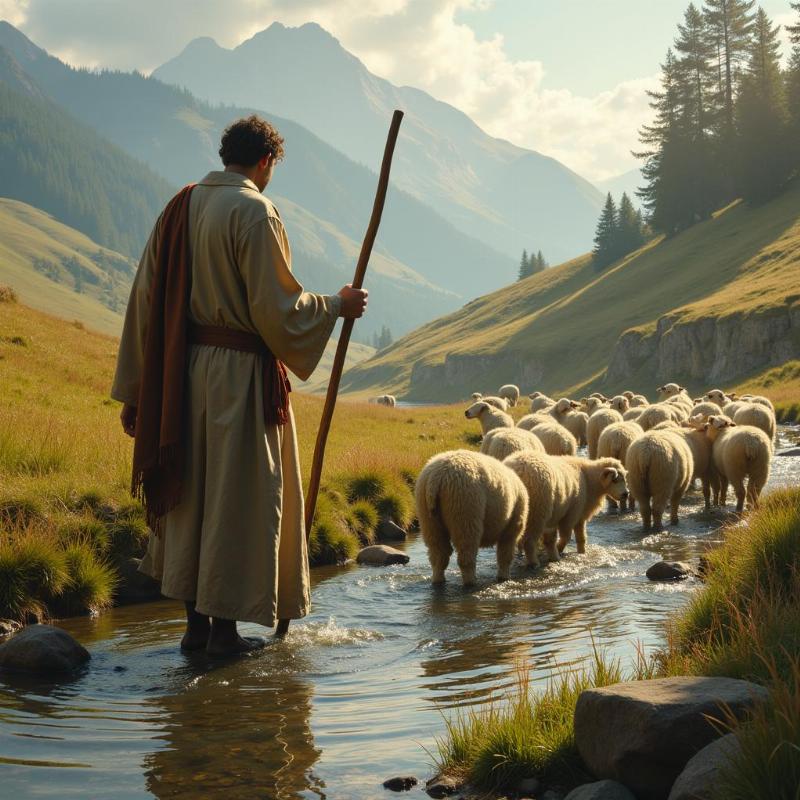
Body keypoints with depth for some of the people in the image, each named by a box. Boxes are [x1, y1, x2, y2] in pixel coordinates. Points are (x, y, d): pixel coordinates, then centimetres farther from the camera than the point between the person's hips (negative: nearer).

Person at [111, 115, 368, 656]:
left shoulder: (182, 207, 8)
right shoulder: (253, 212, -13)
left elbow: (146, 299, 8)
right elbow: (277, 307, -17)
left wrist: (135, 390, 12)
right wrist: (337, 306, 1)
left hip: (183, 371, 7)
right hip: (240, 372, -7)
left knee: (194, 492, 14)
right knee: (238, 495, 2)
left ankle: (196, 623, 20)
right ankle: (225, 627, 8)